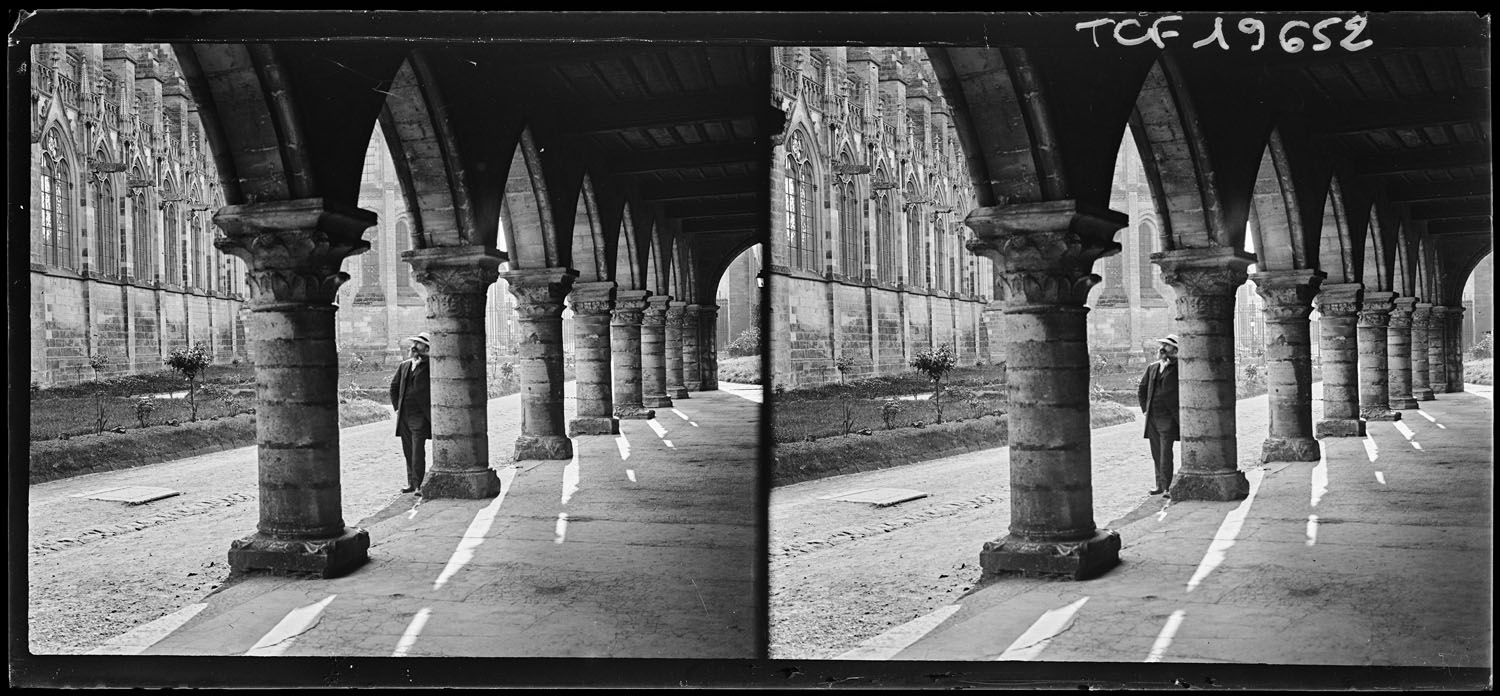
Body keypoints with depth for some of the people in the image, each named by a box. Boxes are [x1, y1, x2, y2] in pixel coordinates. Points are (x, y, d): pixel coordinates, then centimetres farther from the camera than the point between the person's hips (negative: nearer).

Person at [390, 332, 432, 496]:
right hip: (403, 416, 6)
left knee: (418, 450, -13)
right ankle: (411, 482, 16)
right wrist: (397, 407, 16)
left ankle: (418, 485, -12)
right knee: (408, 451, 9)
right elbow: (394, 386, 24)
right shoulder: (403, 366, 16)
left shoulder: (430, 365, 0)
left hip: (420, 416, -6)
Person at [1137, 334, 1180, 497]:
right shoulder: (1151, 368, 15)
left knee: (1165, 453, -13)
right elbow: (1141, 390, 26)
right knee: (1156, 453, 9)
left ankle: (1166, 487, -14)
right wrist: (1145, 408, 16)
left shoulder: (1178, 367, -1)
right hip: (1152, 418, 5)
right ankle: (1160, 485, 17)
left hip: (1168, 418, -5)